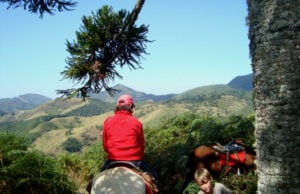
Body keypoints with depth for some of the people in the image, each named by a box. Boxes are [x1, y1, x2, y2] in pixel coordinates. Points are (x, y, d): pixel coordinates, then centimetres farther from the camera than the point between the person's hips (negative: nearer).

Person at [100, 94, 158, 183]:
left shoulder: (108, 121, -1)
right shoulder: (136, 122, -4)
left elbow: (105, 145, 5)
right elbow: (142, 145, 4)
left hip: (113, 160, 2)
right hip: (134, 160, -1)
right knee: (153, 177, 19)